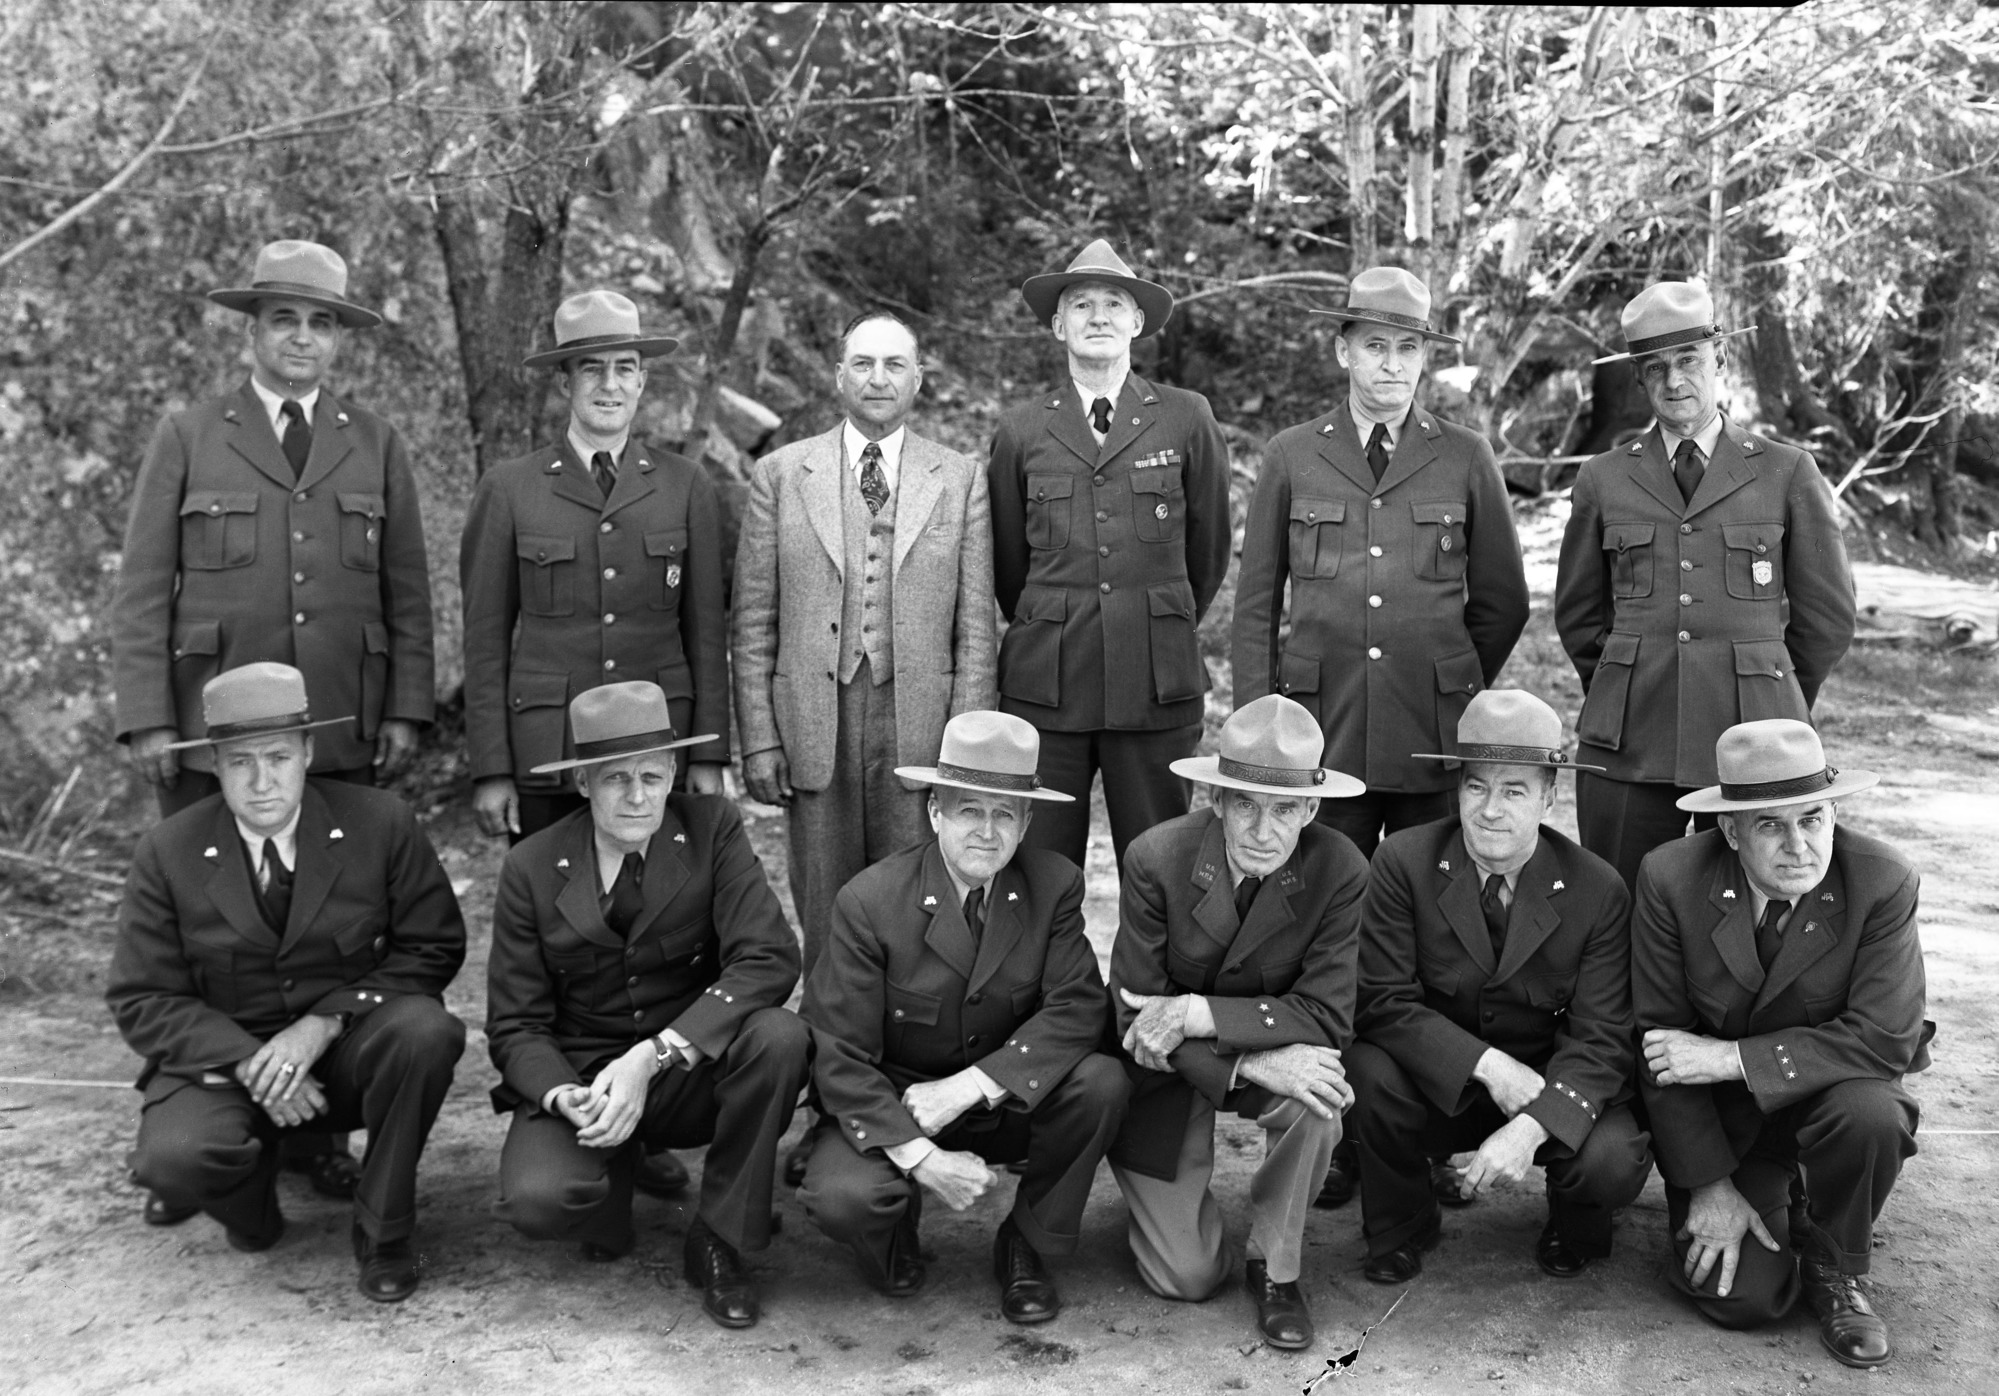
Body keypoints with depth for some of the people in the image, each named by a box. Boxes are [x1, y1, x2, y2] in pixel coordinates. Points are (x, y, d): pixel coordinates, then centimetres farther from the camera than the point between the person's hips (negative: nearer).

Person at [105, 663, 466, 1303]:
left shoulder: (380, 823, -8)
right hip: (223, 1057, 0)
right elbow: (141, 1000, -5)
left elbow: (433, 949, -5)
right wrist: (246, 1062, -20)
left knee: (427, 1031, -33)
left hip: (351, 1051, 0)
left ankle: (382, 1231, -9)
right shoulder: (168, 853, -6)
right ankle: (254, 1206, 9)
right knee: (173, 1159, -32)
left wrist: (328, 1020, -19)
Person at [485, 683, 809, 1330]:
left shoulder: (712, 828, -9)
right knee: (537, 1200, -30)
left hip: (692, 1072, 1)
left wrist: (653, 1057, -31)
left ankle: (718, 1240, -9)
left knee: (778, 1038, -31)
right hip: (577, 1076, 0)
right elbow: (515, 1025, -3)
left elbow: (770, 957, -21)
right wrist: (565, 1096, -26)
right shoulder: (531, 867, -6)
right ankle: (612, 1174, 10)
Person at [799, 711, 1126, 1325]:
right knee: (841, 1198, -32)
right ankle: (897, 1227, 9)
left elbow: (1078, 1005, -17)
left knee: (1101, 1084, -27)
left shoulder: (1054, 885, -10)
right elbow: (840, 1056, -18)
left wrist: (970, 1085, -28)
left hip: (1006, 1102, 3)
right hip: (892, 1107, -2)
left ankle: (1027, 1244, -2)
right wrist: (920, 1158, -28)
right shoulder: (870, 901, -18)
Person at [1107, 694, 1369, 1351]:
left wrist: (1197, 1013, -34)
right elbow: (1137, 1013, -20)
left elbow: (1327, 1017, -23)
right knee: (1187, 1278, -3)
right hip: (1165, 1071, -1)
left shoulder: (1340, 872, -21)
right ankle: (1161, 1196, 33)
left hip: (1275, 1050, 1)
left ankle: (1276, 1267, -7)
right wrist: (1254, 1067, -34)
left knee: (1314, 1104, -34)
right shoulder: (1156, 858, -24)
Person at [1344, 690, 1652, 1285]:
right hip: (1438, 1084, 0)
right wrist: (1488, 1064, -28)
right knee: (1370, 1069, -31)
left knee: (1614, 1163, -29)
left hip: (1551, 1089, 0)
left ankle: (1573, 1225, 12)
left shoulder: (1598, 890, -12)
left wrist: (1533, 1126, -32)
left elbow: (1601, 1036, -15)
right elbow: (1384, 1003, -16)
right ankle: (1400, 1228, 0)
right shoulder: (1404, 861, -13)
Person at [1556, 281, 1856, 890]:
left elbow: (1828, 616, 11)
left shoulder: (1788, 473, 6)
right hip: (1628, 746, 1)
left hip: (1752, 747, -1)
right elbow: (1578, 613, 18)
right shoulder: (1603, 480, 9)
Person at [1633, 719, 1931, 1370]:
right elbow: (1660, 1041, -12)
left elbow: (1885, 1039, -24)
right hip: (1719, 1118, 0)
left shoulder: (1883, 881, -18)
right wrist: (1708, 1186, -13)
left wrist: (1731, 1058, -28)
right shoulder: (1670, 878, -18)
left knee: (1872, 1115, -34)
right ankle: (1770, 1206, 21)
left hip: (1825, 1090, 0)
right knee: (1742, 1298, -15)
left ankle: (1833, 1267, -4)